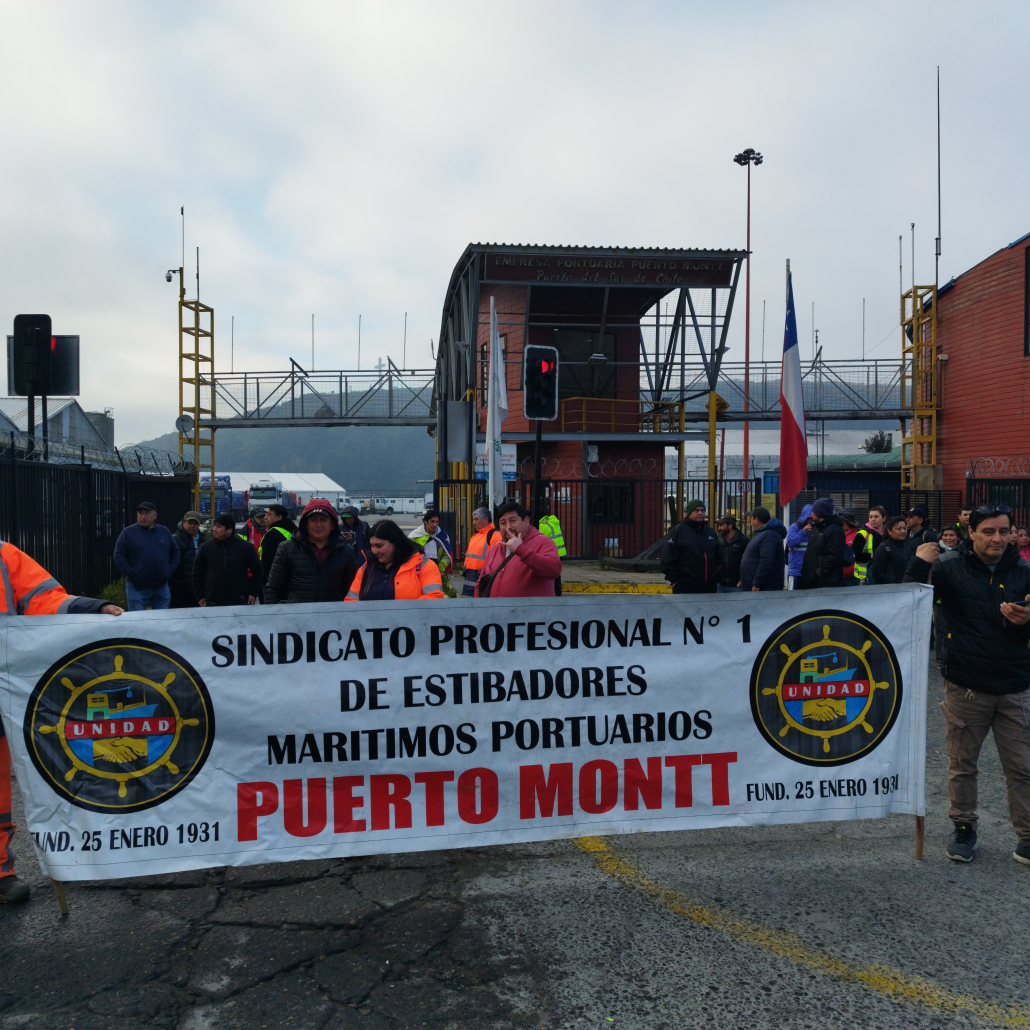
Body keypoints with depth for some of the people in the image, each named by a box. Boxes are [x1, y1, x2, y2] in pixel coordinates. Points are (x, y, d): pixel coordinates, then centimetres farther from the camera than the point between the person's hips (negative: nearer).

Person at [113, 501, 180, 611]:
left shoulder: (164, 532, 10)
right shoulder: (128, 532, -1)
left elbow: (176, 552, 17)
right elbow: (118, 556, -5)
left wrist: (170, 570, 5)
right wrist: (131, 574, -13)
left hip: (161, 587, 3)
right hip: (137, 587, -3)